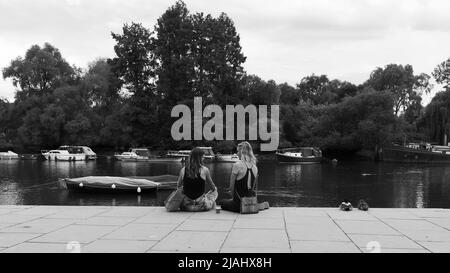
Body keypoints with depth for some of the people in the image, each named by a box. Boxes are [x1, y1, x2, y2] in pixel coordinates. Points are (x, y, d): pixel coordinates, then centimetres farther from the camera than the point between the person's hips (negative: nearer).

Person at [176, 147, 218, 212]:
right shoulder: (204, 170, -12)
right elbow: (212, 188, 4)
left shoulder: (183, 170, -6)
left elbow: (178, 186, 11)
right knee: (214, 191, 27)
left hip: (186, 206, 1)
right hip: (201, 206, -1)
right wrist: (215, 188, 29)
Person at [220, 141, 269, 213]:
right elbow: (254, 186, 10)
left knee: (222, 202, 21)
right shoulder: (255, 167, 2)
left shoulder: (237, 165, -17)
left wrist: (234, 197, 5)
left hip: (239, 203, -7)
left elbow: (231, 186, -11)